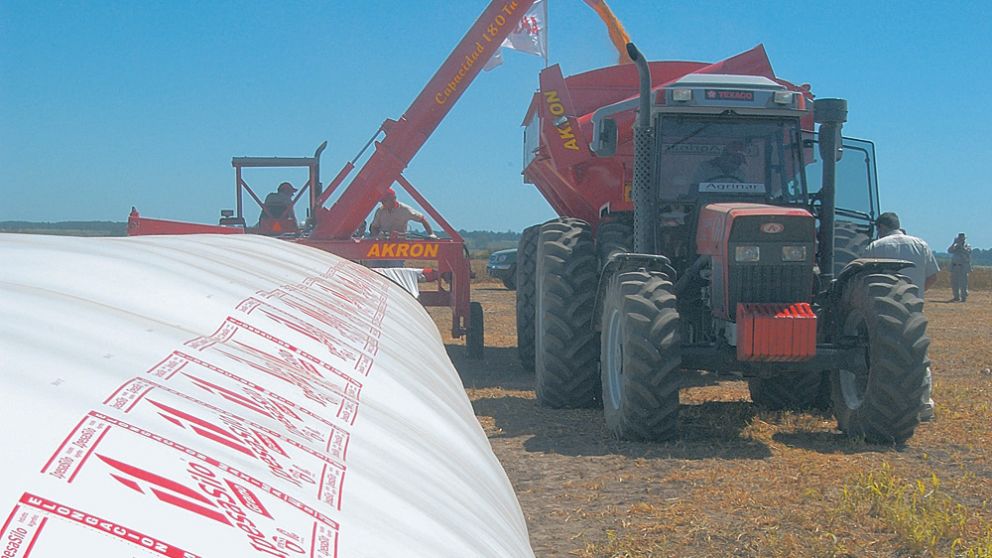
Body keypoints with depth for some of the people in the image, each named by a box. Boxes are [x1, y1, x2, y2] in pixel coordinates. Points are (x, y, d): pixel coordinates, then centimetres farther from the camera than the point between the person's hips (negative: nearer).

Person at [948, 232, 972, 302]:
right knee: (954, 283, 7)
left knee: (963, 283, -10)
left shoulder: (968, 246, 2)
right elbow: (949, 251, -4)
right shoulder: (955, 246, 13)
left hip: (963, 267, -5)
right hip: (955, 267, 5)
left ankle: (963, 297, -7)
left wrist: (961, 245, -18)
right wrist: (954, 243, -11)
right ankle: (956, 297, 17)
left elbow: (966, 252, -19)